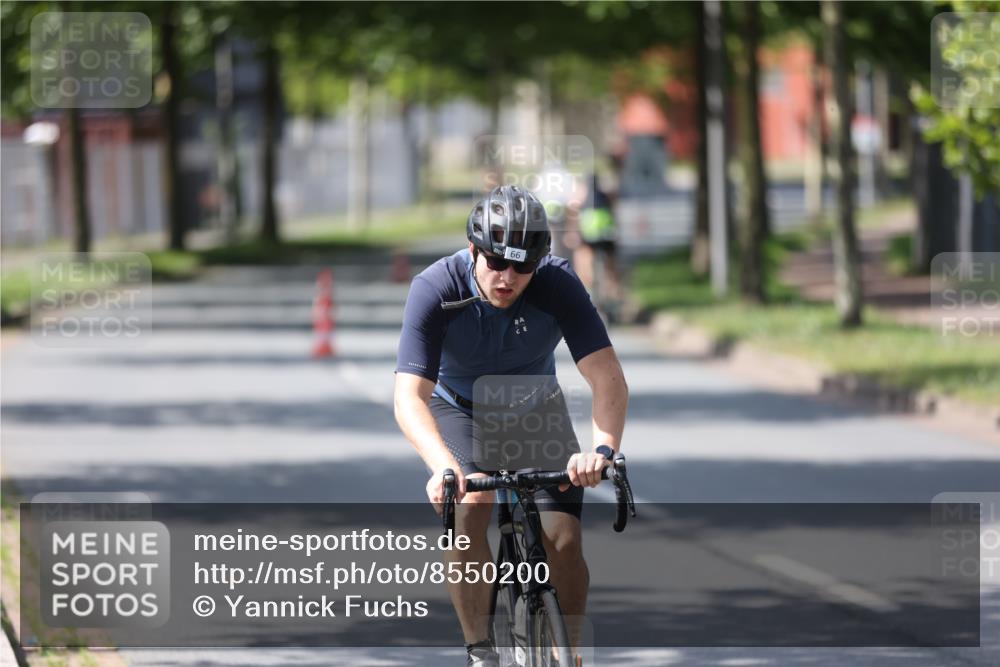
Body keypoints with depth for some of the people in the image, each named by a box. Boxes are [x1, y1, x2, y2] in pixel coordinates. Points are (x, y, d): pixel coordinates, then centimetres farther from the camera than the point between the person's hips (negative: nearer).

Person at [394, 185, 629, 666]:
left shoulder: (558, 284, -29)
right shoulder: (435, 290, -32)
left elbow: (607, 378, -34)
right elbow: (409, 397, -39)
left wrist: (603, 448, -54)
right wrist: (444, 467, -57)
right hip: (458, 406, -1)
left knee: (563, 540, -13)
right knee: (468, 511, -29)